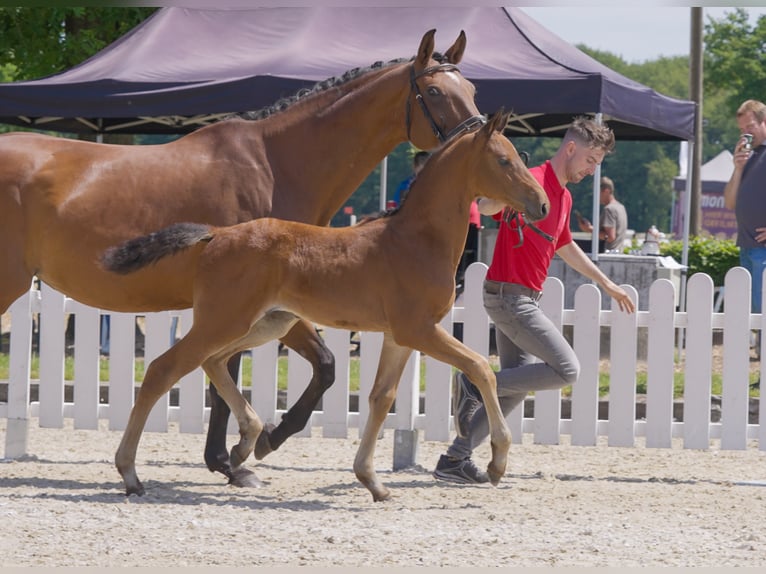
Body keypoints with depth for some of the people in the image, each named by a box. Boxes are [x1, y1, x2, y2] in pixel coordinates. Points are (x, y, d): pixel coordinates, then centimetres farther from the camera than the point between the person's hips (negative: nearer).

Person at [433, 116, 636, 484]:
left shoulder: (563, 197, 18)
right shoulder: (533, 181, -13)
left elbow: (565, 247, 36)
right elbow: (487, 206, -31)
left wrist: (605, 282, 42)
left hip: (524, 299, 10)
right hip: (509, 296, -10)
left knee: (516, 387, 9)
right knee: (566, 370, -14)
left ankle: (454, 460, 10)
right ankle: (476, 384, -8)